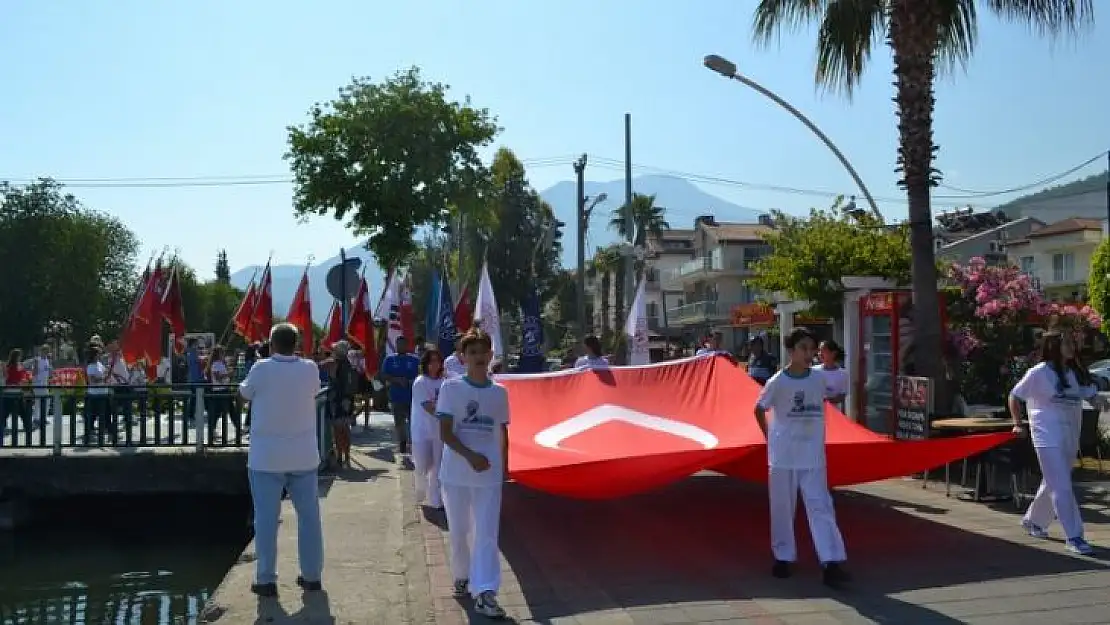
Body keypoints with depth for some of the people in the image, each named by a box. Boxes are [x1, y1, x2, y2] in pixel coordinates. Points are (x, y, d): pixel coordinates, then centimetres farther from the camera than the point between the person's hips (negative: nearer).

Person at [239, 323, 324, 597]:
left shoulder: (262, 368, -11)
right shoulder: (310, 369, -4)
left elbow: (244, 393, 6)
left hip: (266, 457, -2)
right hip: (303, 456, 3)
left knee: (267, 518, 4)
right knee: (309, 515, 11)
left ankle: (266, 580, 7)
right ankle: (312, 575, 18)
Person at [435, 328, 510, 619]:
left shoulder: (499, 392, 4)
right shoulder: (451, 387, -5)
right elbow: (444, 432, -10)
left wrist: (505, 466, 14)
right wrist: (470, 456, -22)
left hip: (490, 474, 1)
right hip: (456, 472, -1)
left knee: (487, 533, -4)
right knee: (458, 531, 12)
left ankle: (484, 592, -4)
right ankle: (462, 577, 32)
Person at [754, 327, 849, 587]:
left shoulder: (819, 380, 0)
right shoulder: (777, 382, -9)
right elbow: (759, 410, 4)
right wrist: (770, 437, 0)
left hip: (813, 456, 2)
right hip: (783, 455, -2)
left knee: (821, 507, -3)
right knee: (782, 507, 8)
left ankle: (831, 562, -6)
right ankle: (783, 556, 23)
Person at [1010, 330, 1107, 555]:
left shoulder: (1077, 373, 7)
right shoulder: (1040, 372, -9)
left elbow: (1092, 396, 6)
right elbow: (1014, 396, -1)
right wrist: (1018, 424, -2)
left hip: (1071, 439, 7)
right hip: (1048, 438, -6)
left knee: (1053, 484, 18)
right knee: (1061, 487, -9)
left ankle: (1033, 520, 37)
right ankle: (1074, 537, -5)